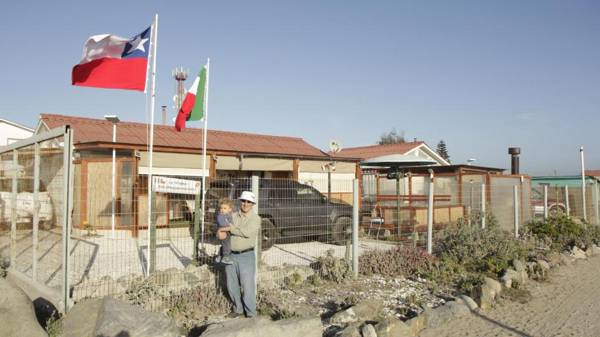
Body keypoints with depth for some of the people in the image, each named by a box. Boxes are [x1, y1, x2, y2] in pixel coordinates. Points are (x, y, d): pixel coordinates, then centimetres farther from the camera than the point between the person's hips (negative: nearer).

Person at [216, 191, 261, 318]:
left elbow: (247, 232, -23)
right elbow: (220, 231, 5)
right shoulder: (232, 216, 8)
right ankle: (238, 309, 32)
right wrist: (220, 232, -19)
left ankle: (251, 314, 11)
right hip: (231, 256, 5)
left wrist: (230, 228, -20)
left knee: (247, 286, -3)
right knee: (232, 285, 14)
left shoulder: (255, 218, -6)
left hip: (246, 256, -5)